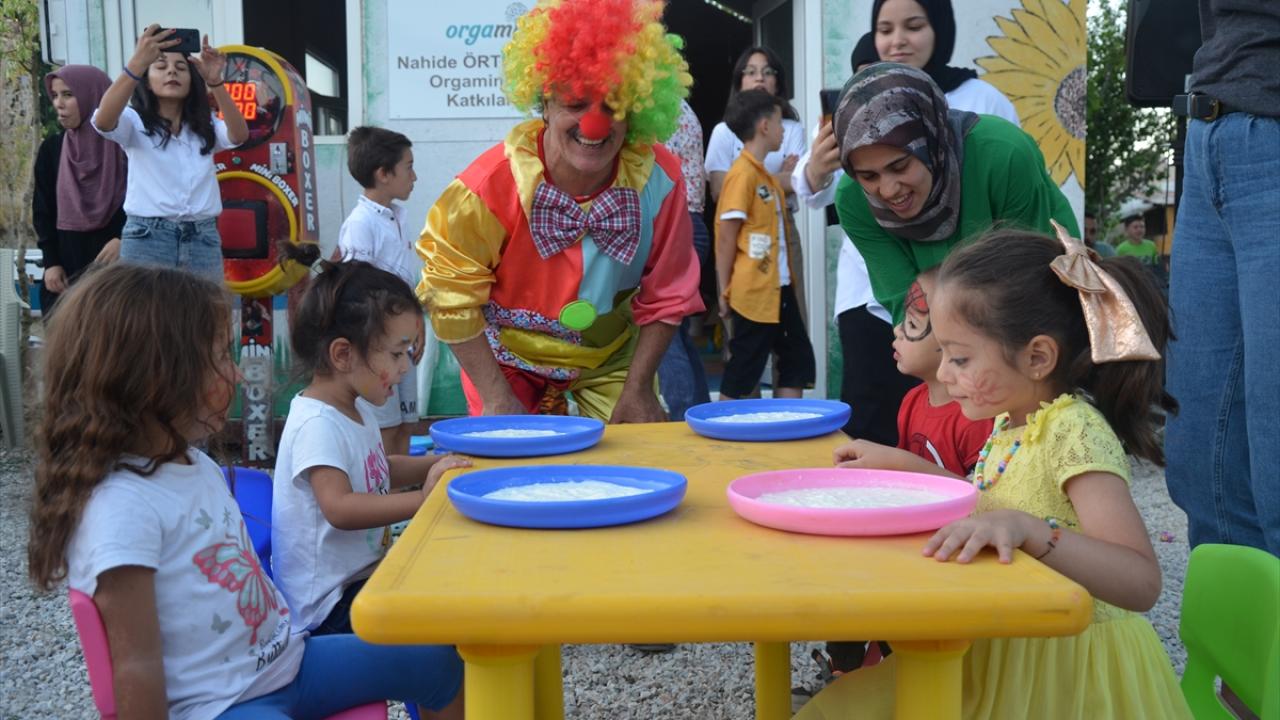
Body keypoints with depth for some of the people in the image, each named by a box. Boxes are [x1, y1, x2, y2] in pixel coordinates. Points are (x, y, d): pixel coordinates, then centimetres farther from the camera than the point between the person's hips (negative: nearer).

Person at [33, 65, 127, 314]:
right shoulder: (52, 148, 9)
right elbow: (42, 211, 9)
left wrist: (122, 238, -18)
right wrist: (50, 262, -1)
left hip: (117, 264, -3)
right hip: (66, 261, 3)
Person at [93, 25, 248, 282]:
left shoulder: (205, 126, 13)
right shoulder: (136, 122, 3)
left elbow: (239, 135, -8)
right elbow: (102, 121, -20)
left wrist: (215, 82, -24)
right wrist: (137, 63, -31)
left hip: (203, 240, 3)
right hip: (147, 240, -3)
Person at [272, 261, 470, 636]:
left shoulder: (357, 409, 9)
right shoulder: (317, 424, -22)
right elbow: (340, 508, -33)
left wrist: (436, 464, 10)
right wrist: (422, 499, -32)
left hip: (364, 574, 10)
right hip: (331, 605, -10)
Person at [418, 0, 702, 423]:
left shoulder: (659, 181, -22)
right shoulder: (492, 185, -29)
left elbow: (664, 297, -9)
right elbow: (451, 297, -18)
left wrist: (638, 389, -9)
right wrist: (498, 400, -17)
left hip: (611, 357, 2)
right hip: (509, 356, -2)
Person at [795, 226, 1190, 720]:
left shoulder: (1074, 434, -21)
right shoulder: (1011, 423, 3)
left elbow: (1141, 584, -28)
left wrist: (1024, 529, -40)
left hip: (1060, 669, -7)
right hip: (1000, 652, 7)